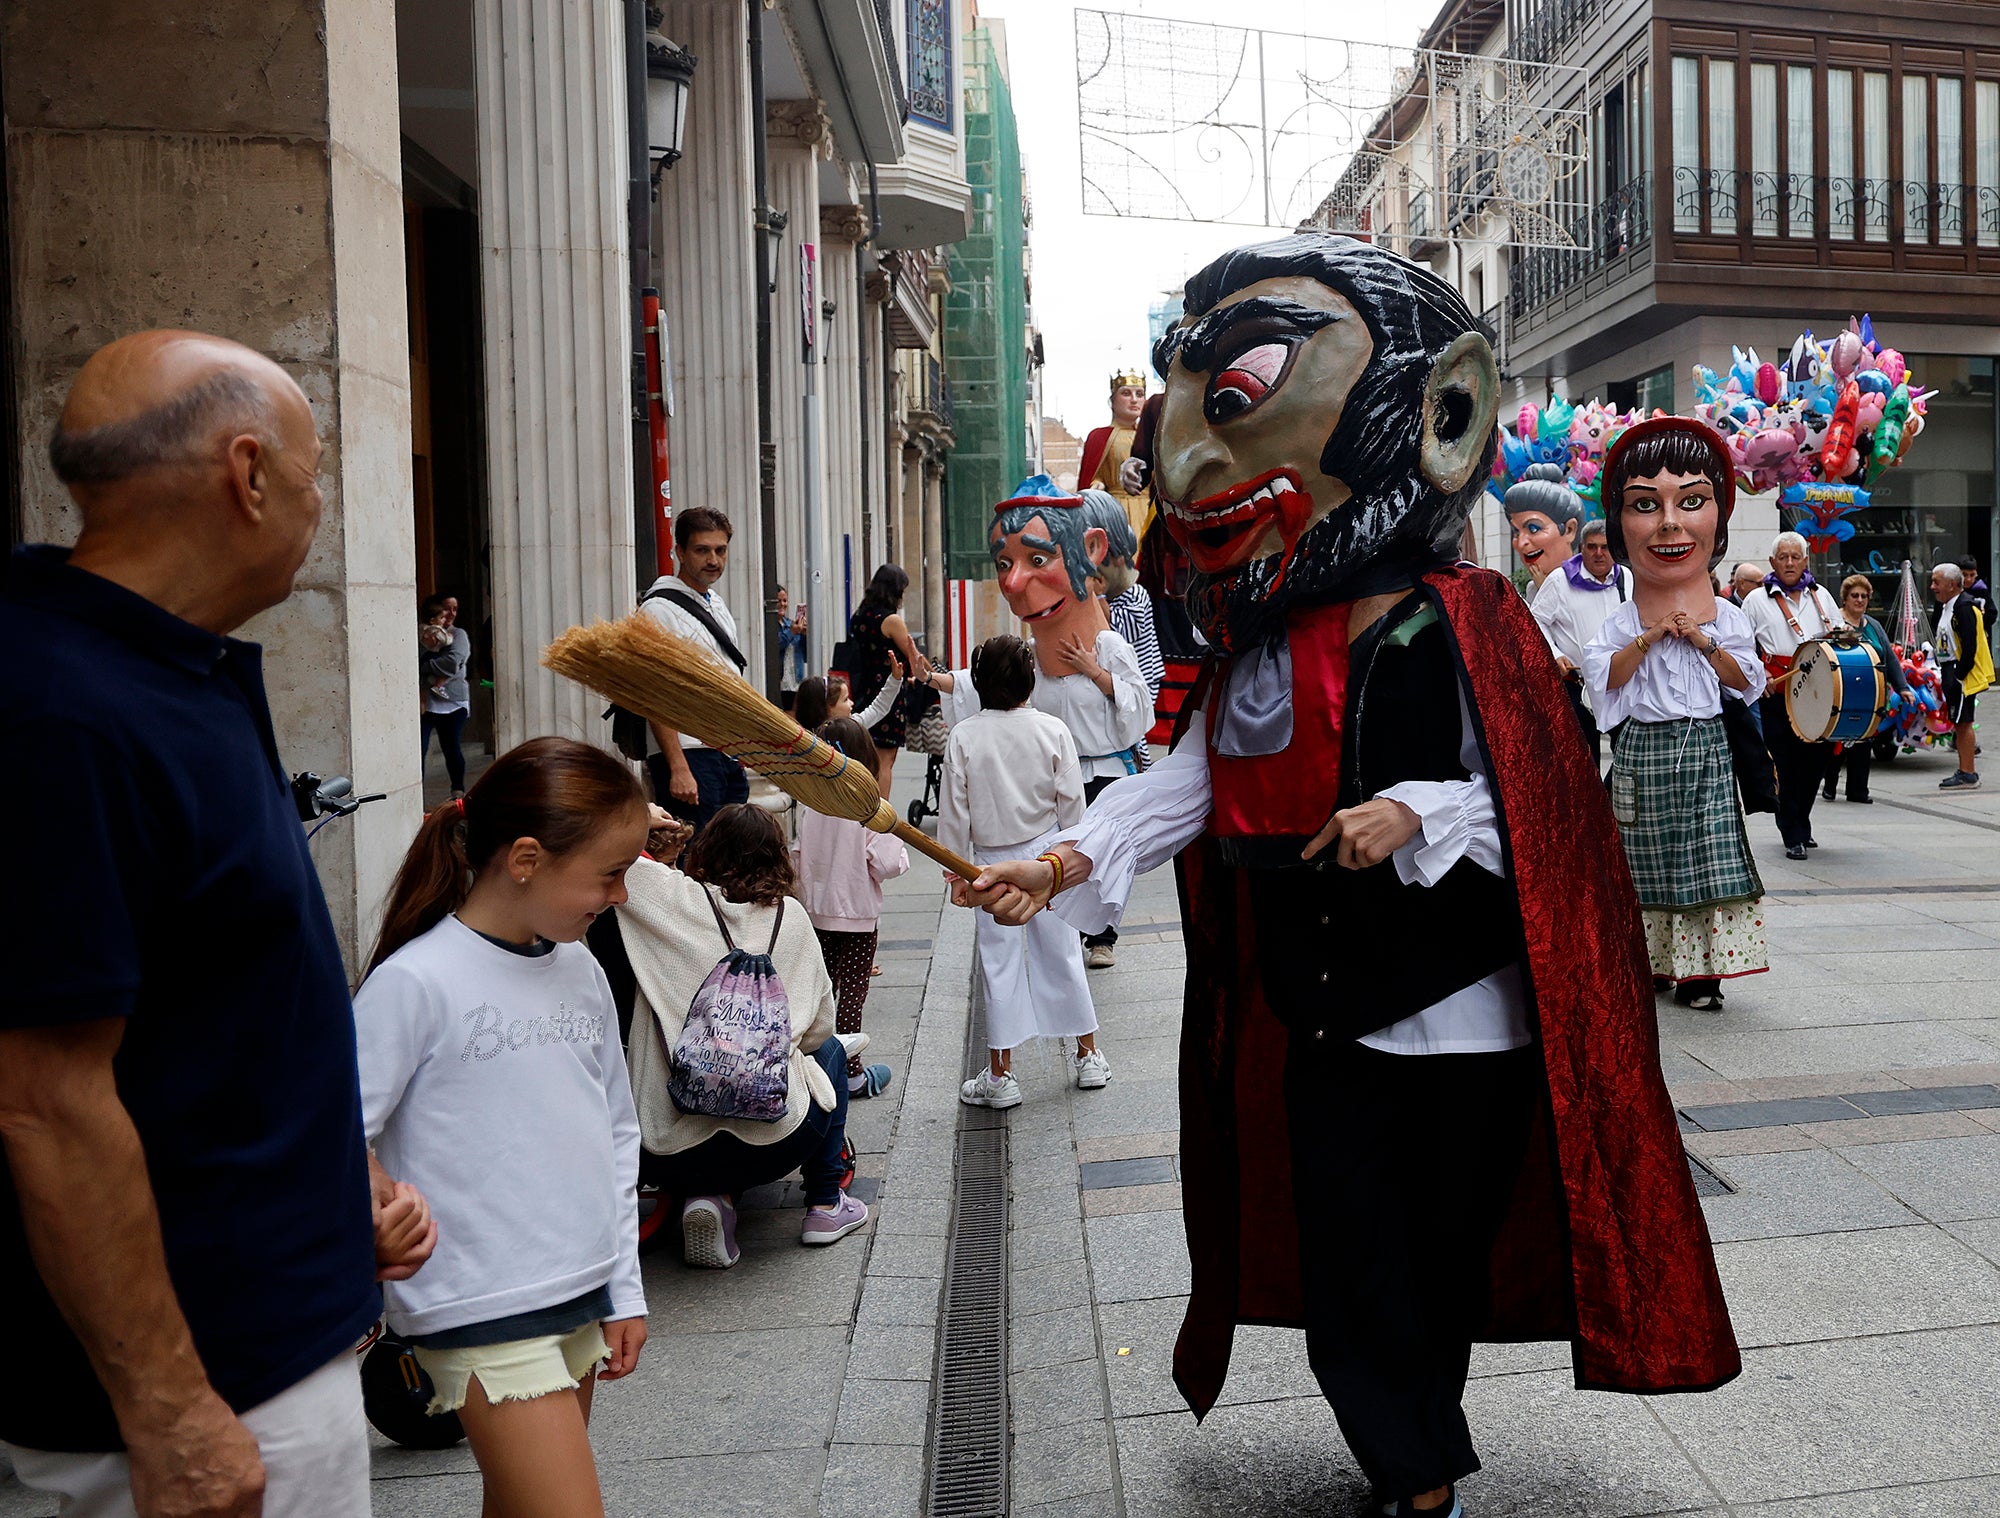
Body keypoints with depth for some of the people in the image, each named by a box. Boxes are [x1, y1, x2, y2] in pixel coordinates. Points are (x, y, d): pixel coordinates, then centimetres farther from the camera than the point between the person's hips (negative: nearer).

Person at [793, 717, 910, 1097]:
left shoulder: (809, 807, -6)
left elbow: (797, 861, 1)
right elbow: (888, 864, -19)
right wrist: (895, 846, 0)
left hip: (816, 911, 4)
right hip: (857, 914, -4)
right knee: (852, 993, 6)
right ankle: (850, 1074, 12)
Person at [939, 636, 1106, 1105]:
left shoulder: (963, 736, -10)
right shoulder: (1052, 730, -7)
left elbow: (953, 809, -6)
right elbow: (1071, 802, -2)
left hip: (993, 860, -1)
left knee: (999, 962, 4)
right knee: (1060, 952, 12)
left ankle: (1000, 1074, 10)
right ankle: (1089, 1056, 24)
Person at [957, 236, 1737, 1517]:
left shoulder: (1465, 619, -11)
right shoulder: (1258, 645, 5)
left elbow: (1534, 797, -11)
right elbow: (1189, 781, -3)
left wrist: (1416, 811, -27)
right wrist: (1065, 863, -16)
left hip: (1463, 1006, -4)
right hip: (1322, 1010, 4)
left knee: (1446, 1250, 12)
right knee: (1344, 1255, 8)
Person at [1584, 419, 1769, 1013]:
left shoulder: (1726, 617, 2)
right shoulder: (1621, 621, -1)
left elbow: (1746, 679, 1)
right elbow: (1603, 678, -7)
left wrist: (1703, 642, -10)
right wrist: (1648, 638, -14)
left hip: (1706, 747, 1)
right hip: (1643, 751, 0)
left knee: (1709, 864, -2)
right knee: (1647, 862, 6)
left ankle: (1700, 970, 4)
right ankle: (1650, 964, 18)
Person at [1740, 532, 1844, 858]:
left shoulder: (1820, 595, 17)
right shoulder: (1757, 599, 6)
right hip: (1777, 691, -3)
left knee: (1815, 760, 6)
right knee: (1787, 764, -5)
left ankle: (1801, 824, 25)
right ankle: (1794, 837, 1)